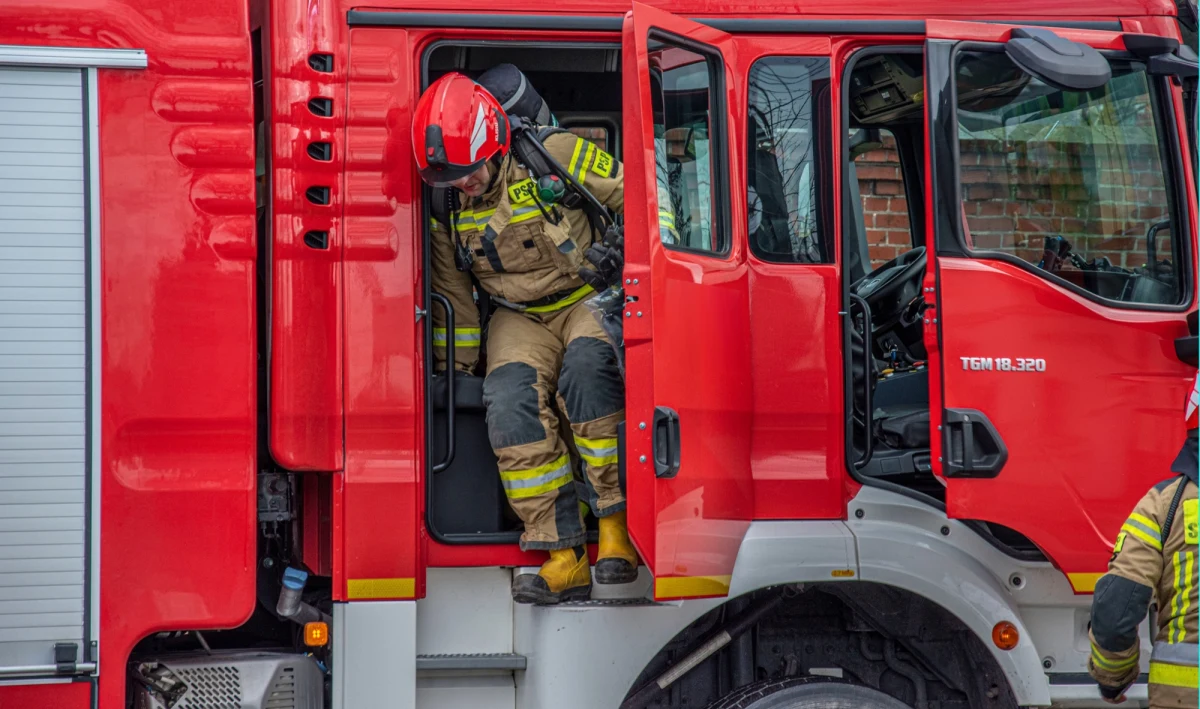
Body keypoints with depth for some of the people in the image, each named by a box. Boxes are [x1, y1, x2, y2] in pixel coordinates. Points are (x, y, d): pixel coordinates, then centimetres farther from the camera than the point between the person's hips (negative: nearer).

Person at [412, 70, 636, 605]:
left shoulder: (555, 156, -15)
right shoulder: (445, 206, -1)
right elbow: (452, 298, 11)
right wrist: (453, 373, 13)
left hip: (589, 299, -3)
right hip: (520, 317, 3)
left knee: (586, 368, -36)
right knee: (511, 402, -27)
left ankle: (616, 528, -30)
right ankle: (563, 558, -25)